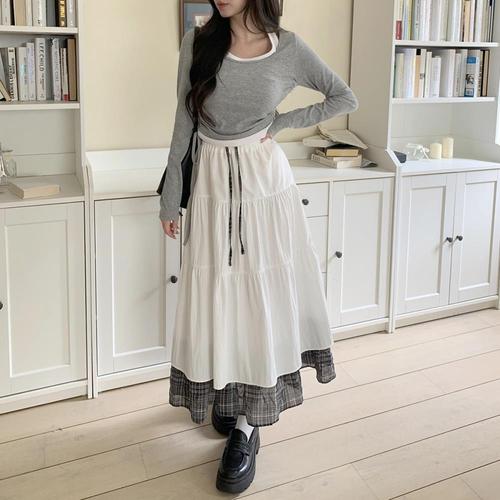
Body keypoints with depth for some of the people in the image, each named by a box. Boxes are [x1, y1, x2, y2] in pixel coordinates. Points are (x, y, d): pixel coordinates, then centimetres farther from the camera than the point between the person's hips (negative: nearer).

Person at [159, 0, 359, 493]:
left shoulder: (288, 48, -4)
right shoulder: (197, 42, -3)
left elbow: (345, 99, 6)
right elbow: (183, 125, 1)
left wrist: (283, 122, -5)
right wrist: (170, 198, 2)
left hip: (265, 181, -1)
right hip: (212, 182, 1)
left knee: (265, 293, 0)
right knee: (217, 294, 6)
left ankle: (248, 426, 10)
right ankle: (224, 391, 30)